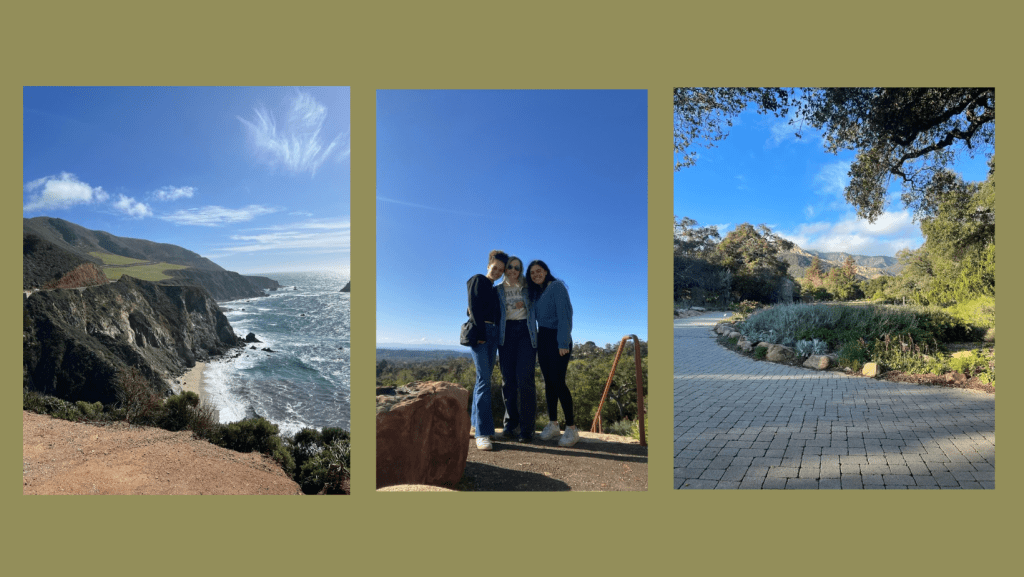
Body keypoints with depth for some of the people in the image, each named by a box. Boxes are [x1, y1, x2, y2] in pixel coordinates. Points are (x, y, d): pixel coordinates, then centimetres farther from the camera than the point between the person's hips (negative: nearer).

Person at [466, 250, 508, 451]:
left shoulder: (495, 290, 23)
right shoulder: (478, 281, 2)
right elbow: (474, 307, -8)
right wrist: (480, 333, -15)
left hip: (493, 333, 7)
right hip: (479, 332, -7)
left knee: (484, 378, 6)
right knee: (484, 378, -15)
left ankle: (476, 424, 11)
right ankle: (482, 432, -19)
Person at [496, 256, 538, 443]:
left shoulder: (527, 287, 11)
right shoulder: (498, 290, 13)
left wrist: (526, 305, -4)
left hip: (525, 331, -1)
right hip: (506, 333, 1)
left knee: (525, 378, -11)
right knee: (508, 379, 0)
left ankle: (527, 427, -8)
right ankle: (510, 424, 9)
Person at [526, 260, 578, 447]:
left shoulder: (556, 287, -7)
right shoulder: (536, 293, 18)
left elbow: (564, 314, -14)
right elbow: (536, 316, 14)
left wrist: (563, 342, -20)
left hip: (557, 339, -7)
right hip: (542, 339, 7)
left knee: (558, 381, -12)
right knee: (548, 381, 6)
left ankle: (571, 428, -7)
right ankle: (552, 424, 12)